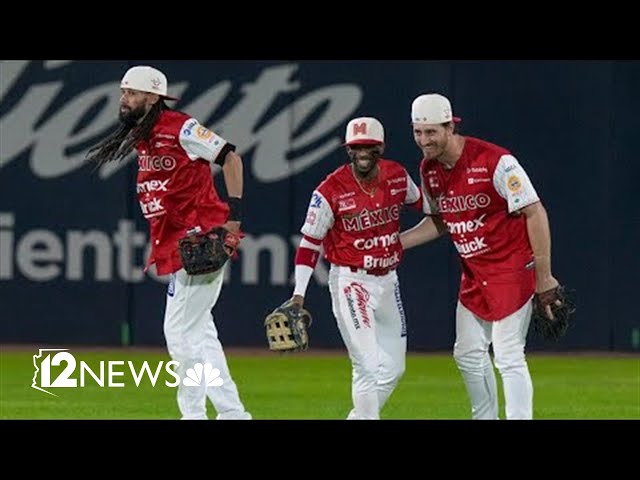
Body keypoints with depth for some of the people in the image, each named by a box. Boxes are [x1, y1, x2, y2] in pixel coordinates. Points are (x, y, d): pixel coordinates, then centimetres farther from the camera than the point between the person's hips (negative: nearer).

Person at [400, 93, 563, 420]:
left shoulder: (494, 162, -22)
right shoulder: (429, 170, 2)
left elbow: (535, 213, -19)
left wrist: (544, 277, -20)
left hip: (512, 267, -8)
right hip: (474, 272, 8)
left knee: (508, 357, -12)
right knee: (468, 353, 13)